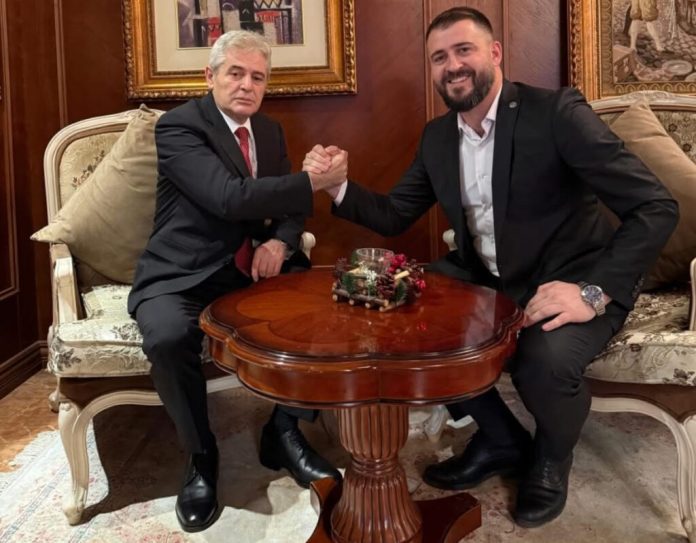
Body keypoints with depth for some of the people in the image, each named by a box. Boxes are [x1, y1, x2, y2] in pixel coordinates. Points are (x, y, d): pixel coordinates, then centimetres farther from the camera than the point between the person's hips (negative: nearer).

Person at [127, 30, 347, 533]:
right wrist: (314, 181, -25)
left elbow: (290, 205, 14)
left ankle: (284, 432, 5)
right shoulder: (178, 126, -12)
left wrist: (280, 242, -10)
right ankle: (201, 455, -7)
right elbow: (229, 197, -27)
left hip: (249, 271, 6)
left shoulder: (270, 131, 11)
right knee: (169, 338, -36)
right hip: (181, 277, -5)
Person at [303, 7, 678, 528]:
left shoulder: (556, 113, -17)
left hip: (568, 279, -6)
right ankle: (501, 439, 10)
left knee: (543, 360, -34)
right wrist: (340, 186, -12)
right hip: (485, 278, 6)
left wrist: (594, 293, -31)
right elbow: (395, 215, 7)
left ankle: (551, 455, 7)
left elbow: (656, 207, -20)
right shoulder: (437, 136, 3)